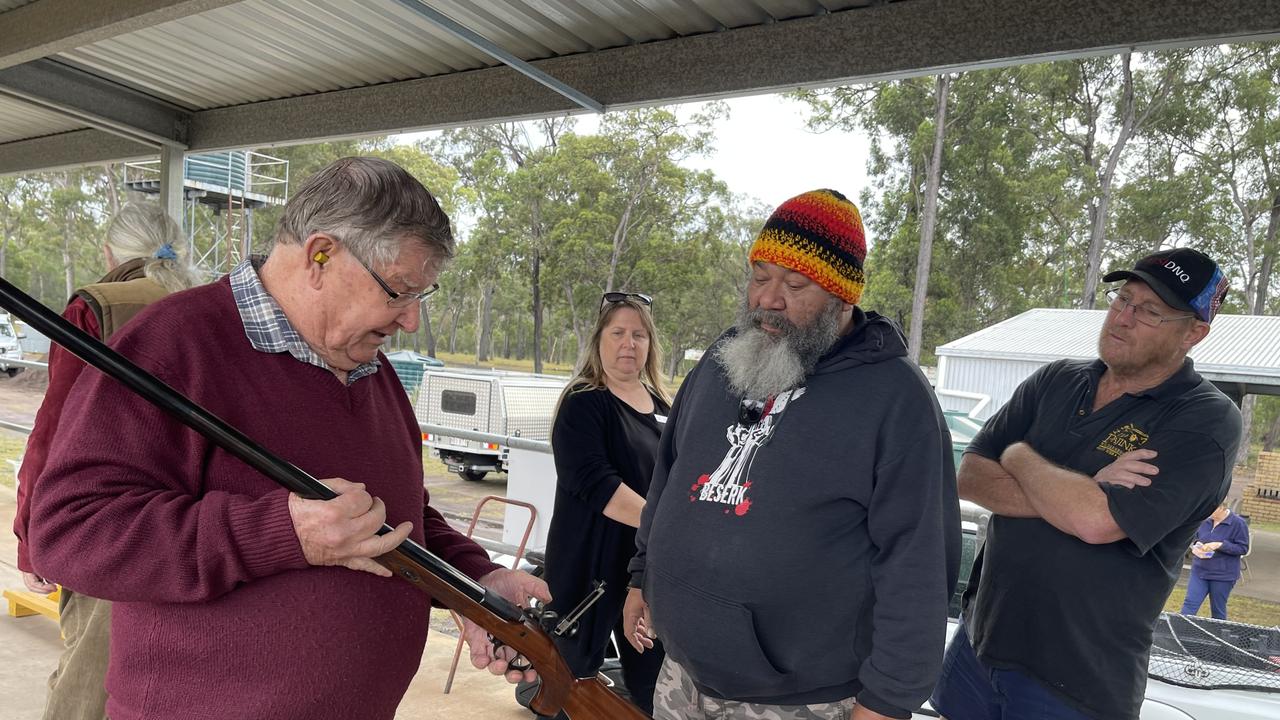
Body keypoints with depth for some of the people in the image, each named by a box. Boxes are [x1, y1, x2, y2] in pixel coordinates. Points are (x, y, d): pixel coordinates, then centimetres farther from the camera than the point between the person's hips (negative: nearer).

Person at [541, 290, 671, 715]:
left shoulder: (662, 405, 10)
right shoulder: (583, 404, -9)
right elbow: (596, 484, -22)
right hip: (594, 564, -6)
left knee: (652, 682, 12)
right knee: (576, 666, 7)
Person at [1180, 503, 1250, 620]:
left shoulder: (1238, 523, -11)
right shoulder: (1204, 520, -1)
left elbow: (1243, 548, -10)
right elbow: (1195, 538, 13)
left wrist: (1220, 545, -22)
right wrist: (1196, 545, -9)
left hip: (1223, 575, -3)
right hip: (1199, 571, 3)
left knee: (1218, 610, 11)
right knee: (1189, 603, -2)